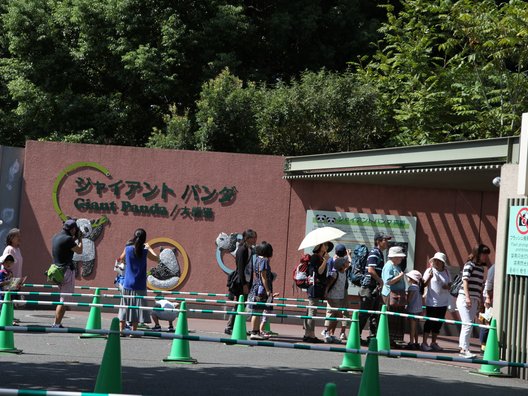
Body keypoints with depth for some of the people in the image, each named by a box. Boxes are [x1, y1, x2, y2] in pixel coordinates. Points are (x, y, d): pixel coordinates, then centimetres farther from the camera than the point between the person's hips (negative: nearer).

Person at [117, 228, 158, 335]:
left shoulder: (128, 249, -3)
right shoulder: (145, 251, -10)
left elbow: (121, 258, 16)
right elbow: (156, 258, 7)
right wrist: (149, 247, 16)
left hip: (127, 285, 2)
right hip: (139, 285, -2)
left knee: (124, 308, 9)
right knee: (137, 308, 2)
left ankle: (121, 330, 9)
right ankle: (134, 331, 1)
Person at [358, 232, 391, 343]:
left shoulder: (380, 253, 17)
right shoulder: (374, 253, -13)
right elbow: (371, 270, -23)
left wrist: (380, 282, 11)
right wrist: (380, 281, -12)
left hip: (375, 288, 10)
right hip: (369, 287, -10)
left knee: (375, 312, 12)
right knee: (364, 313, -6)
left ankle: (373, 334, 17)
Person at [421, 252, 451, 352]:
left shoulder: (446, 272, 9)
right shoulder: (430, 271, -4)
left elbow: (450, 284, 18)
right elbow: (424, 284, -10)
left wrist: (448, 286, -6)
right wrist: (429, 277, -27)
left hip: (443, 302, 5)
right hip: (432, 302, -5)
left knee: (438, 323, 9)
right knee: (429, 322, -4)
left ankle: (434, 343, 18)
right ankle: (424, 343, 1)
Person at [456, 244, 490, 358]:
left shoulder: (481, 268, 16)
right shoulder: (469, 265, -7)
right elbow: (465, 281, -14)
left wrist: (480, 300, 19)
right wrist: (467, 297, -21)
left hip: (474, 300, 8)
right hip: (465, 298, -8)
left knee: (467, 325, 9)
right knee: (468, 324, -9)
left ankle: (463, 349, 14)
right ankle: (465, 349, -6)